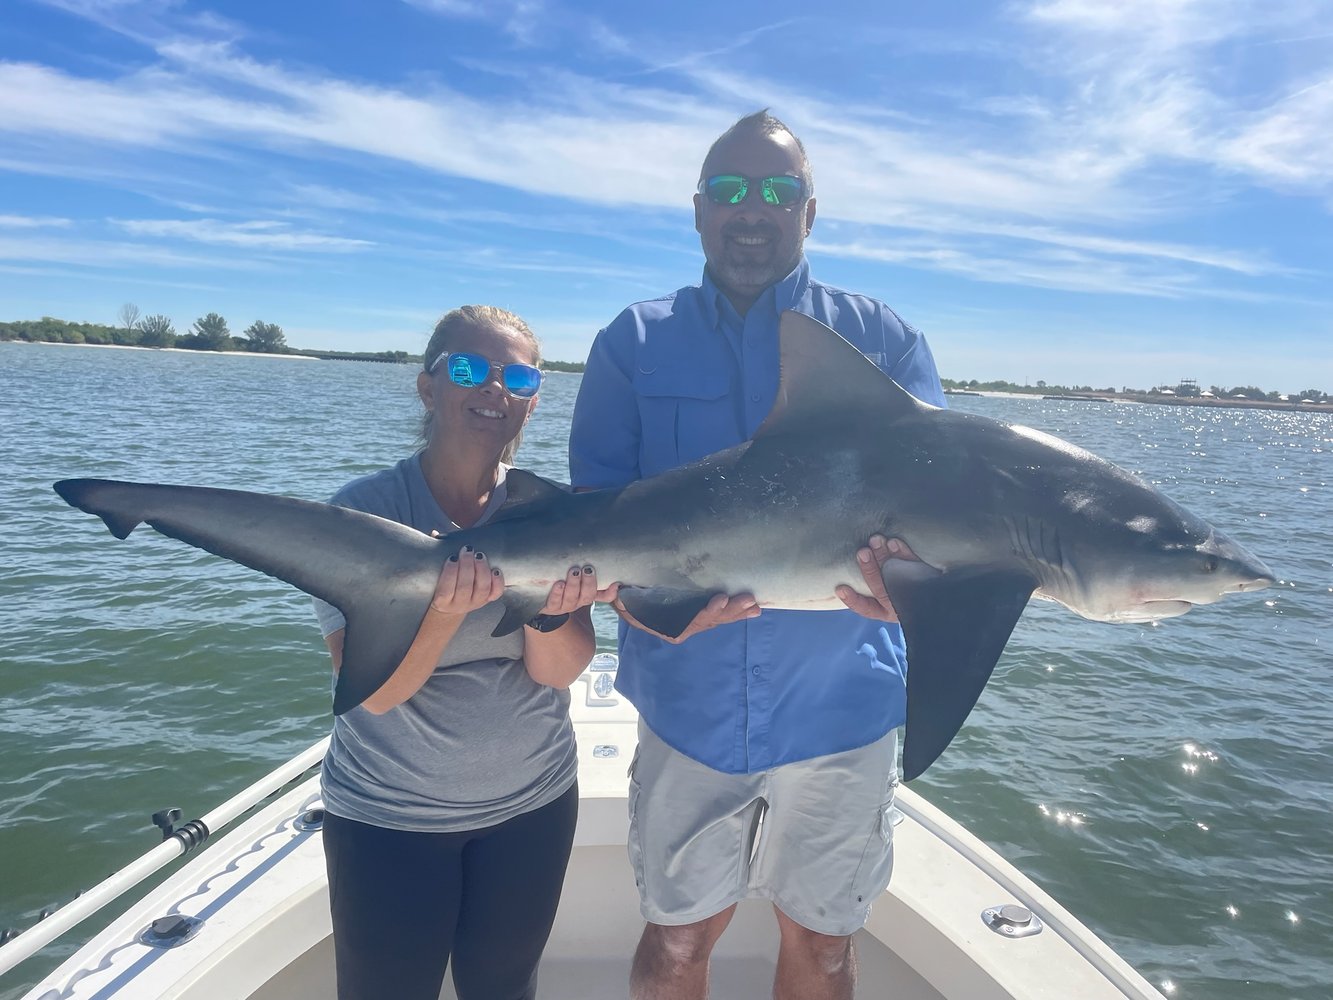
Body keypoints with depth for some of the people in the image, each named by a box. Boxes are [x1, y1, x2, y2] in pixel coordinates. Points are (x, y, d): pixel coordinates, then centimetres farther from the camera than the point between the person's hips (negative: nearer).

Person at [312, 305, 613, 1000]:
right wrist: (445, 609, -39)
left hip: (533, 806, 3)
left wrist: (550, 612, -34)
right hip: (388, 817, -2)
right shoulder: (364, 511, -15)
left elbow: (558, 671, -13)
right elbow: (373, 689, -21)